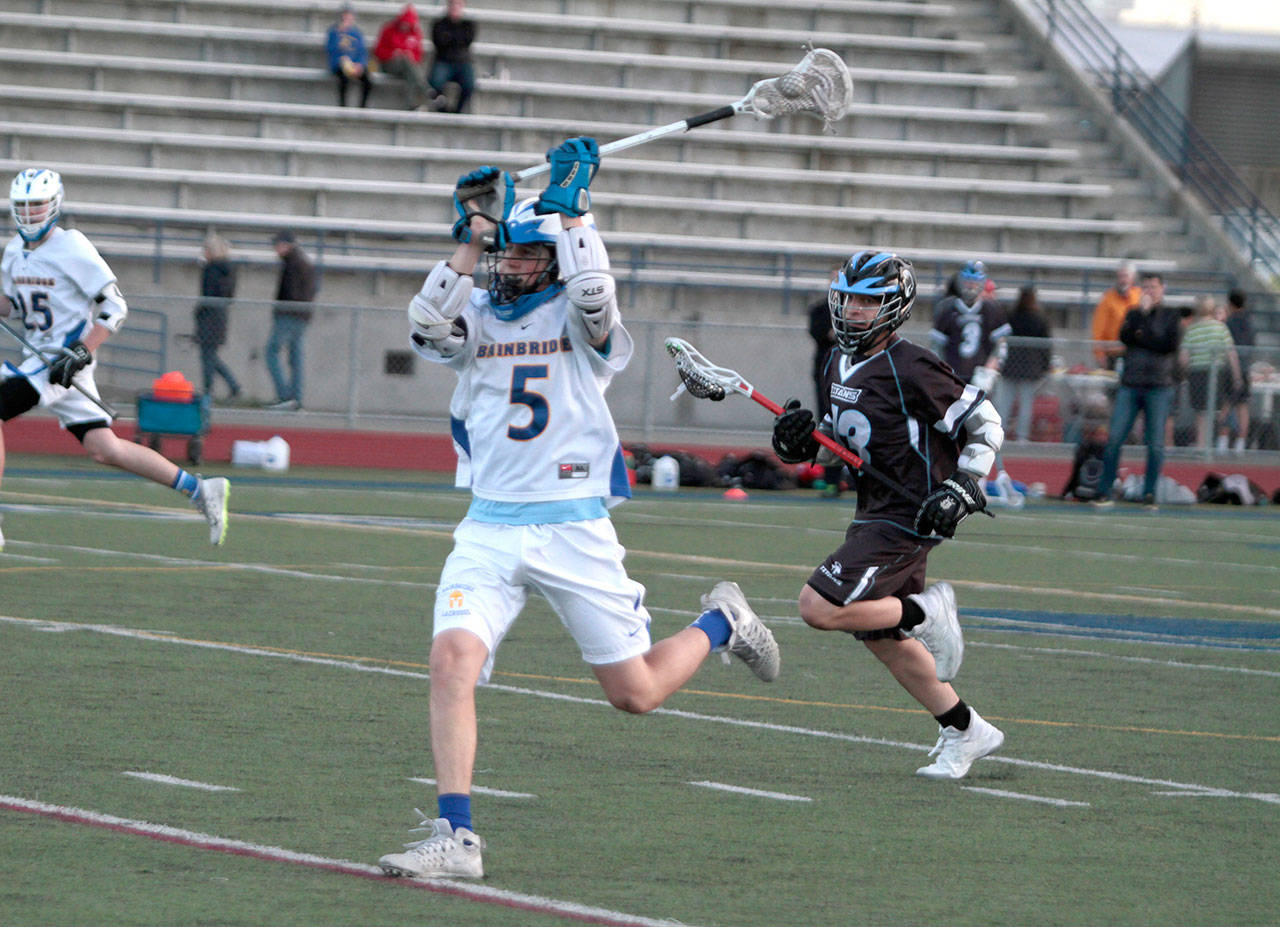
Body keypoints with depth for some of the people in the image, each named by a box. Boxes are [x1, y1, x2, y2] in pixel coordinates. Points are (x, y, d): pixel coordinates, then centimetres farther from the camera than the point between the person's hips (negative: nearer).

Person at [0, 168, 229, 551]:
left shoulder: (71, 248, -12)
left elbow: (114, 306, -13)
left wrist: (80, 353, -22)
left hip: (65, 360, -8)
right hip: (39, 359, 8)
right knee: (105, 449, 3)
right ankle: (200, 490, 10)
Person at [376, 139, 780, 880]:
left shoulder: (578, 318, -1)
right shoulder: (476, 316, 7)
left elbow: (594, 296, -25)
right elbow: (428, 331, -14)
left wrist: (572, 210, -20)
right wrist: (471, 243, -17)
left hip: (575, 531, -2)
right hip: (490, 530, 2)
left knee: (636, 693, 4)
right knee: (453, 658, -20)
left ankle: (720, 625, 36)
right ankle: (455, 837, -18)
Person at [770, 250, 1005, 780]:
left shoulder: (910, 369, -17)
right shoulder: (841, 367, 9)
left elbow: (984, 424, -11)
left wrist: (960, 491, -19)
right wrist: (805, 440, 1)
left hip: (908, 519, -9)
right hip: (876, 515, 9)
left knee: (819, 608, -18)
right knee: (882, 639, 14)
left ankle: (927, 614, 1)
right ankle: (964, 731, 27)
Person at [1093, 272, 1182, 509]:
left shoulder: (1172, 315, 8)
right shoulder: (1134, 313, 16)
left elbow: (1170, 344, -7)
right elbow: (1125, 337, -4)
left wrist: (1143, 338, -3)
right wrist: (1141, 312, -9)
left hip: (1159, 387, -2)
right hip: (1130, 386, 2)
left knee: (1155, 444, -4)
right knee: (1114, 439, -6)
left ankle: (1149, 495, 4)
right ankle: (1104, 493, -1)